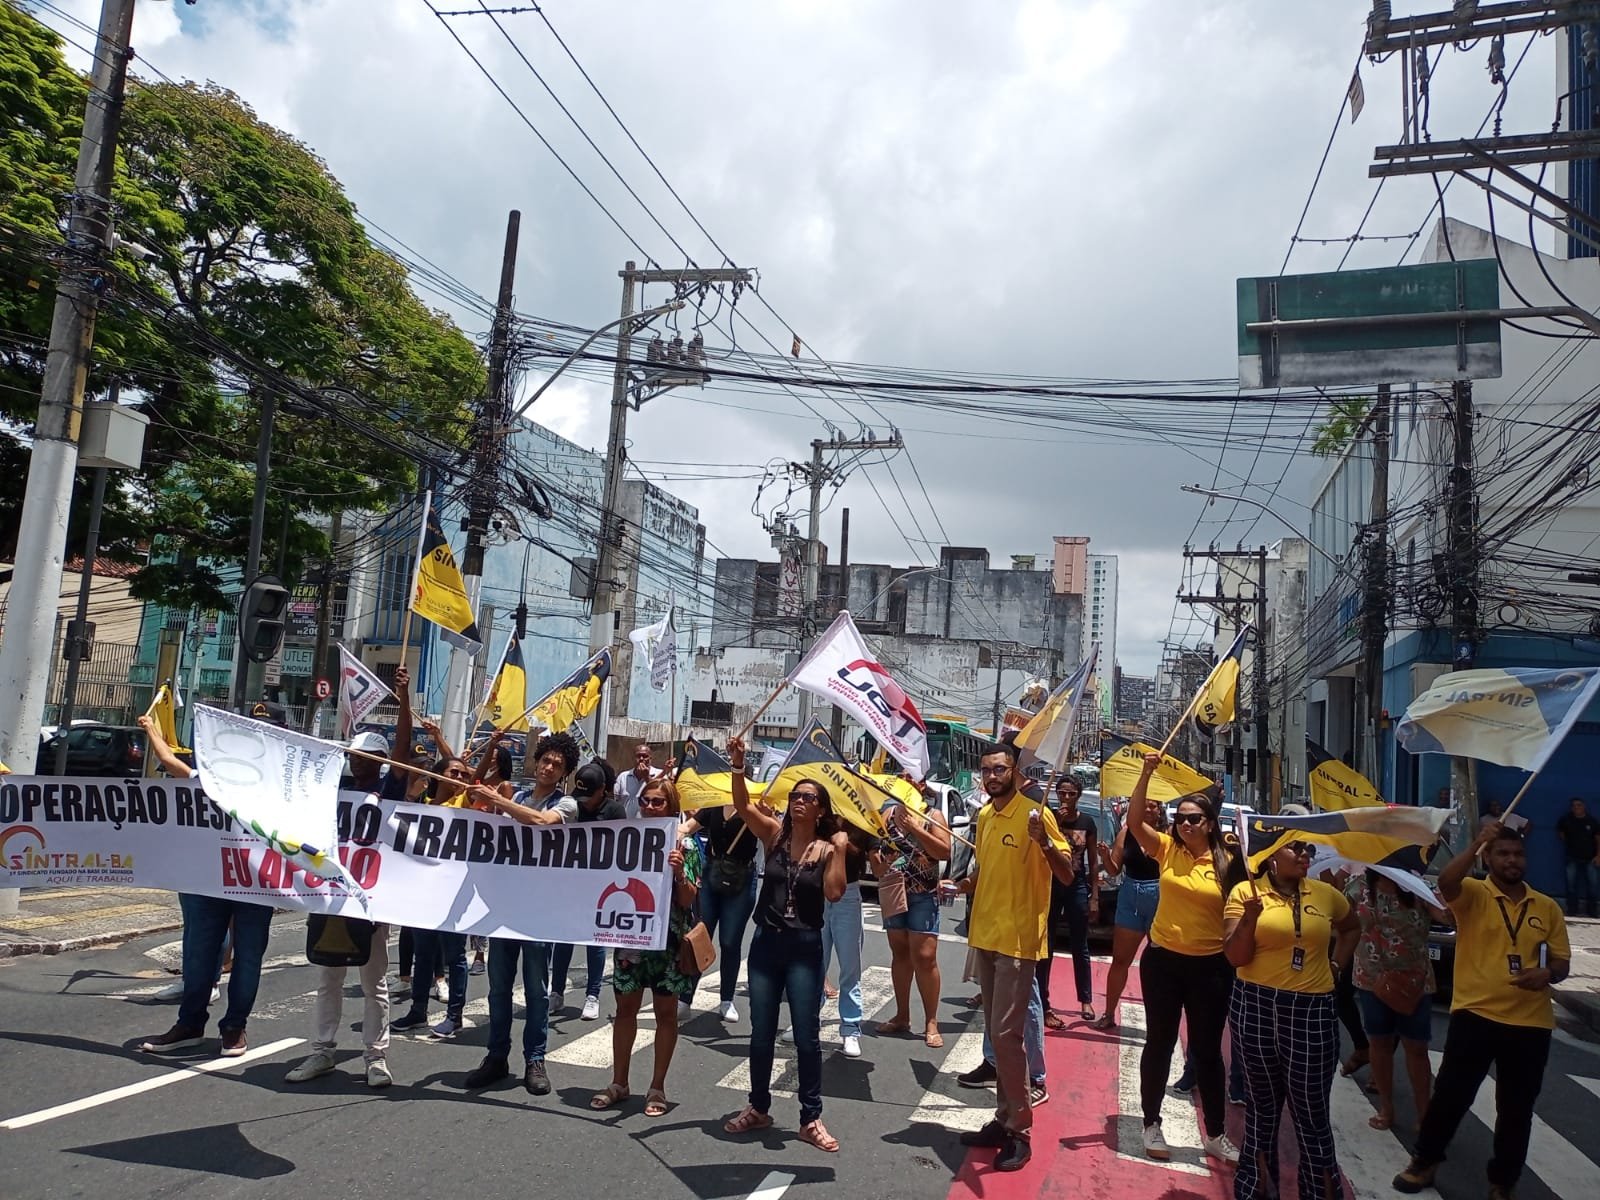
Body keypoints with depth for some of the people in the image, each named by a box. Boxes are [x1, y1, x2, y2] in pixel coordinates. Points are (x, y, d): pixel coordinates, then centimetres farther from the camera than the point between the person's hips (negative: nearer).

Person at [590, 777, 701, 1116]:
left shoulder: (684, 846, -5)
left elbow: (688, 900, -10)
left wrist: (679, 873, -26)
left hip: (668, 939, -3)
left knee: (665, 1012, 6)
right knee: (625, 1008, 11)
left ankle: (657, 1087, 17)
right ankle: (619, 1082, 24)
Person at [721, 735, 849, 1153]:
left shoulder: (828, 848, -4)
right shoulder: (775, 833, 0)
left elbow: (834, 893, -18)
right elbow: (743, 806, -15)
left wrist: (840, 851, -17)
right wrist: (738, 767, -27)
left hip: (805, 947, -2)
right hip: (766, 943, 2)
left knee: (807, 1036, 3)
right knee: (761, 1033, 12)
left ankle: (811, 1118, 17)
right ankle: (758, 1108, 29)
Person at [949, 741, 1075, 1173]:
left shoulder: (1034, 814, -14)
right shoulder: (984, 816, 9)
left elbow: (1067, 875, -17)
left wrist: (1044, 841, -33)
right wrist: (970, 883, 6)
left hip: (1018, 939, -8)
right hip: (986, 935, 8)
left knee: (1007, 1034, -7)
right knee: (996, 1033, 14)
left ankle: (1020, 1130, 5)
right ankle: (1004, 1118, 26)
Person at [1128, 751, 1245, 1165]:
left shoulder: (1227, 862, -6)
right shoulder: (1167, 850, -4)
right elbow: (1135, 821, -17)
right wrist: (1147, 773, -23)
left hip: (1210, 966, 0)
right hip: (1163, 960, 1)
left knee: (1207, 1050, 12)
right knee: (1159, 1043, 12)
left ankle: (1215, 1134, 27)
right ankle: (1152, 1124, 27)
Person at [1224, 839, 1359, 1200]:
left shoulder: (1327, 894, 4)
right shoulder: (1245, 891, -4)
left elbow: (1351, 928, 26)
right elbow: (1235, 957, -8)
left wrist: (1336, 965, 11)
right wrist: (1250, 917, -23)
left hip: (1313, 1012, 1)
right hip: (1257, 1008, -1)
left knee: (1312, 1111, 3)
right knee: (1263, 1104, 12)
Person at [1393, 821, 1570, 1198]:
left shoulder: (1547, 907, 8)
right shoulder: (1472, 894, -4)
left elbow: (1562, 961, 11)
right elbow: (1445, 882, -27)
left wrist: (1548, 973, -12)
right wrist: (1477, 843, -31)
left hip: (1531, 1022, 3)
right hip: (1475, 1015, -3)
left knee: (1516, 1108, 14)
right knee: (1450, 1095, 4)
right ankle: (1424, 1163, 22)